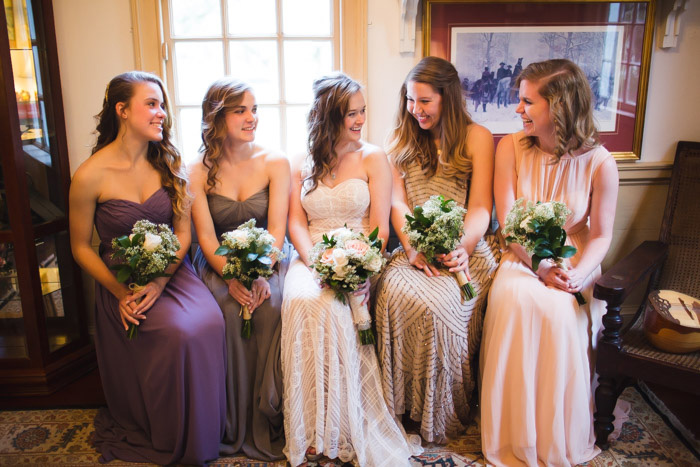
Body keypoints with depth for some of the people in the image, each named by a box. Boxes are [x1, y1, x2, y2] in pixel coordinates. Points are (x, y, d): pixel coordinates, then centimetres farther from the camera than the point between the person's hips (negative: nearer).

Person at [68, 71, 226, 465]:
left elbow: (183, 232, 2)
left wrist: (159, 281, -13)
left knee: (210, 323, -25)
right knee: (179, 334, -27)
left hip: (172, 272, 3)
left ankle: (203, 435, 0)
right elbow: (81, 247, -1)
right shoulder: (90, 176, -11)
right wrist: (120, 293, -13)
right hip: (121, 281, -3)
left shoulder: (168, 163, 1)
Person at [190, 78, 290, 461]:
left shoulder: (275, 163, 2)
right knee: (231, 311, -29)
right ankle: (234, 427, -12)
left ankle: (268, 423, -13)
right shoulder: (199, 172, 2)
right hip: (218, 265, 0)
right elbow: (206, 237, -4)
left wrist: (261, 274, -23)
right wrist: (232, 278, -23)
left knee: (271, 305, -30)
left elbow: (276, 229, -5)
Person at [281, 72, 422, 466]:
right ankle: (312, 430, -19)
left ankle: (339, 430, -16)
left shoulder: (372, 158, 7)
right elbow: (296, 223, 5)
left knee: (327, 306, -32)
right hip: (312, 258, 2)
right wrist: (317, 262, -16)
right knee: (301, 302, -31)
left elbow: (380, 228, -2)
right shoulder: (302, 165, 16)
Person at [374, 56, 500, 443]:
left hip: (466, 249, -2)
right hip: (414, 248, 3)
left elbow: (480, 207, -1)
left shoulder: (477, 137, 8)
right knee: (395, 292, -31)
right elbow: (397, 203, 8)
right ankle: (406, 402, -13)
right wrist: (413, 247, -10)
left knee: (441, 302, -32)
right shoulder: (400, 139, 18)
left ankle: (443, 415, -9)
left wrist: (463, 248, -20)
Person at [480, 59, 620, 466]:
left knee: (558, 309, -30)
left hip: (574, 265, -1)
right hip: (521, 257, 1)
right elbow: (508, 221, -6)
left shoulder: (599, 162, -7)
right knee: (514, 300, -30)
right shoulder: (511, 147, -3)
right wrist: (542, 267, -17)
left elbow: (601, 234, -2)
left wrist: (577, 273, -21)